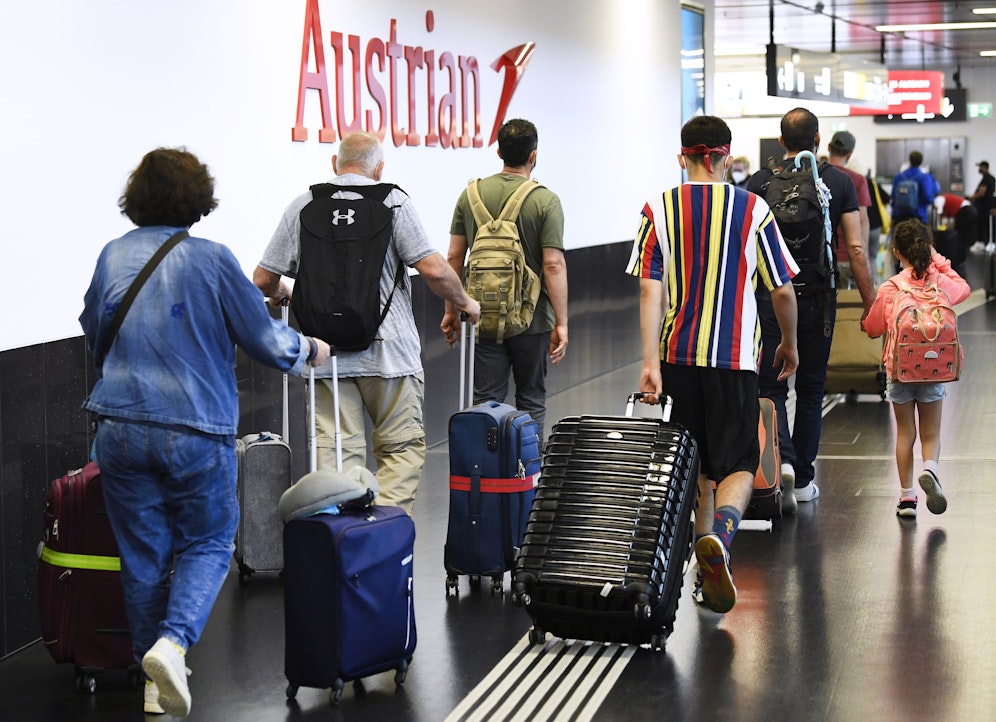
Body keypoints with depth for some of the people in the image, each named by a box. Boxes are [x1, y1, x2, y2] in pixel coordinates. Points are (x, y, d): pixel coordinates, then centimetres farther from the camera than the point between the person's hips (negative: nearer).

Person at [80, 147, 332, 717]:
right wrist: (309, 350, 16)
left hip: (122, 427, 3)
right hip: (197, 429, -3)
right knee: (207, 542, 12)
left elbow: (93, 332, 19)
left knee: (144, 552, 13)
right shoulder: (211, 258, -9)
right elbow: (262, 337, -4)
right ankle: (174, 642, -12)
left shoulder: (113, 256, 3)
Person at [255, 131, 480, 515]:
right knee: (403, 448, 7)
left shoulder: (302, 206, 6)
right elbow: (433, 269, -10)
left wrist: (279, 294, 30)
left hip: (325, 353, 2)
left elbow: (263, 279, 7)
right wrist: (464, 302, 8)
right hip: (388, 351, -2)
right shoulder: (392, 201, -2)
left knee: (335, 453, 3)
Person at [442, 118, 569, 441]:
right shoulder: (545, 200, -9)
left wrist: (451, 311, 13)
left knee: (486, 402, 4)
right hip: (532, 319, -2)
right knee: (531, 402, 10)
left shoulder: (470, 195, 2)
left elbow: (454, 257, 4)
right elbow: (553, 265, -13)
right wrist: (561, 323, -10)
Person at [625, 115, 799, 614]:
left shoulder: (659, 210, 1)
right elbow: (782, 292, 2)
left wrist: (650, 362, -10)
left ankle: (708, 572, 25)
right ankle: (720, 538, -27)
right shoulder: (753, 209, -1)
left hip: (678, 355, 2)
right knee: (738, 465, 3)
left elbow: (650, 291, -8)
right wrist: (789, 343, 19)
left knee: (697, 463, 17)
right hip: (735, 357, -2)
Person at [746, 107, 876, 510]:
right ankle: (803, 479, 19)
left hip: (771, 296, -1)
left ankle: (781, 460, -21)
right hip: (818, 297, 1)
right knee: (811, 388, 12)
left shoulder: (760, 182, 0)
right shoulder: (839, 182, 2)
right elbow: (856, 248, -2)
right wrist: (870, 302, 5)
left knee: (771, 386, 3)